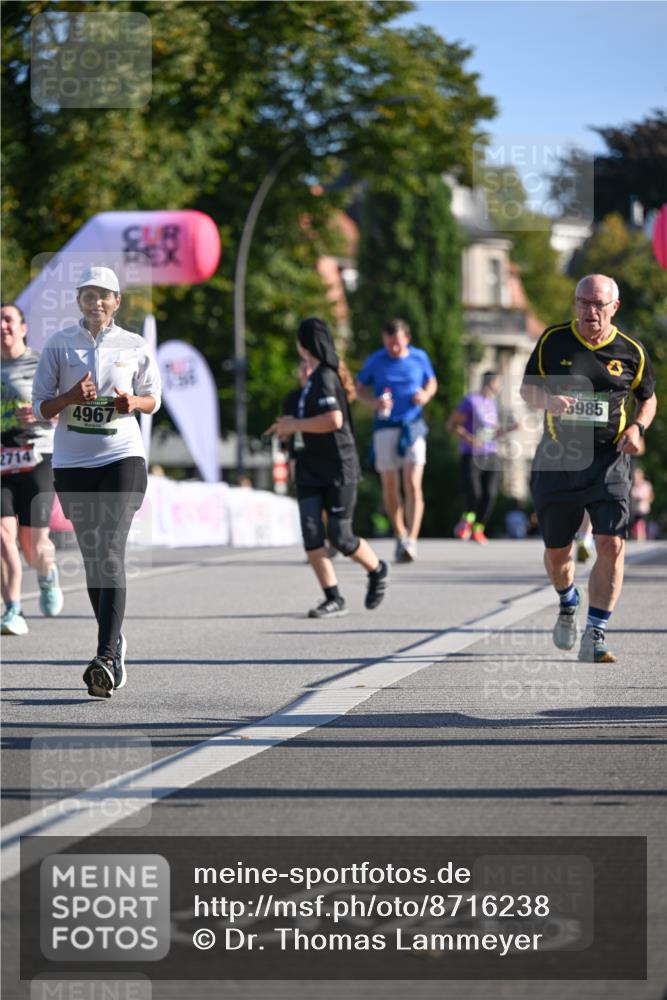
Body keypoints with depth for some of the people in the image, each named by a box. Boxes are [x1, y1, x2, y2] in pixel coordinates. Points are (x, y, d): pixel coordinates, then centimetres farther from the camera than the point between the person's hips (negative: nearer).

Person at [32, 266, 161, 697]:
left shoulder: (134, 346, 3)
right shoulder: (59, 345, 3)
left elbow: (153, 397, 13)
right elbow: (41, 406, 4)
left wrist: (133, 402, -9)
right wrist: (71, 397, -16)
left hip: (123, 457, -2)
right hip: (72, 463, 2)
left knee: (110, 552, -16)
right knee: (92, 558, 9)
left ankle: (107, 657, -24)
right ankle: (115, 641, 27)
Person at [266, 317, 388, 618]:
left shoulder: (325, 378, -16)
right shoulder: (315, 376, 13)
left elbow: (334, 420, -27)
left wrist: (296, 425, -17)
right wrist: (293, 424, 13)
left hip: (338, 469, -9)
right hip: (312, 469, 9)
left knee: (340, 537, -1)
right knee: (311, 535, -4)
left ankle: (377, 571, 26)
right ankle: (334, 599, -2)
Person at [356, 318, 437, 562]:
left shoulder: (420, 358, 3)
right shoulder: (375, 361, 1)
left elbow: (432, 382, 18)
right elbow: (360, 389, 9)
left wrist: (426, 395, -5)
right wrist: (374, 402, -12)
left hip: (413, 427, -1)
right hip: (385, 428, 1)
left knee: (413, 485, -14)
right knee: (390, 487, 6)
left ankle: (411, 541, -20)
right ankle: (400, 535, 25)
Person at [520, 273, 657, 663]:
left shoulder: (631, 351, 1)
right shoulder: (553, 340, 1)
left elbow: (649, 397, 15)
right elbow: (528, 387, 8)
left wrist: (637, 428, -5)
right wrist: (547, 400, -15)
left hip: (609, 459, -1)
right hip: (558, 458, 1)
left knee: (612, 545, -16)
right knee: (557, 550, 11)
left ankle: (595, 635, -9)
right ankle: (569, 604, 43)